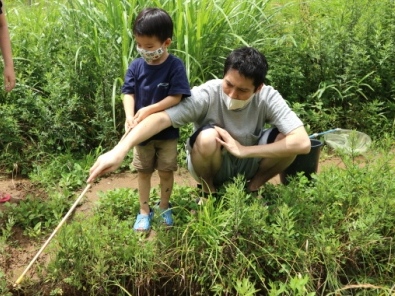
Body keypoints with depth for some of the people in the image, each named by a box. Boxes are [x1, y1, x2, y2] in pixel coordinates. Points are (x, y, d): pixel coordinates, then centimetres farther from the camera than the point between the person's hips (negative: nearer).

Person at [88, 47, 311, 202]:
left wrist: (244, 150, -35)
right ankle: (208, 191, -5)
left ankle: (253, 187, 3)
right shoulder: (207, 94, -28)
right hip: (212, 164, -2)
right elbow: (161, 118, -39)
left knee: (289, 140, -25)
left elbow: (303, 142, -33)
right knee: (208, 137, -36)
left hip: (248, 161, 2)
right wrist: (120, 150, -54)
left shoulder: (268, 98, -24)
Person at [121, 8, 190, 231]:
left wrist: (148, 110, -27)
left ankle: (164, 207, 32)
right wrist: (130, 116, -28)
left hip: (167, 131, -2)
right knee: (143, 171, 13)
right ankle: (144, 211, 28)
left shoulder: (175, 66, -16)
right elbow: (128, 93, -9)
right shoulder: (136, 66, -6)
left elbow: (175, 97, -20)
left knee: (166, 171, 11)